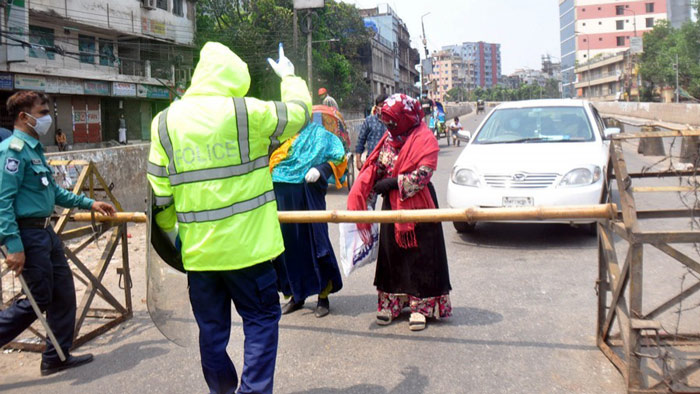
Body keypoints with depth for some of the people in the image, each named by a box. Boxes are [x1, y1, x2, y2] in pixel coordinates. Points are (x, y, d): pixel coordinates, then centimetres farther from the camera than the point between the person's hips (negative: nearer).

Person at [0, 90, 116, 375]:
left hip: (45, 232, 10)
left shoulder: (34, 148, 14)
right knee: (39, 299, -3)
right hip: (28, 233, -10)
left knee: (64, 294, 12)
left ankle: (57, 357, 23)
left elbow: (53, 191, 24)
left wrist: (89, 203, 22)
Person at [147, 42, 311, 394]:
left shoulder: (164, 122, 1)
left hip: (197, 249, 4)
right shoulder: (247, 113, -10)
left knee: (211, 327, 17)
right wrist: (290, 77, 25)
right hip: (247, 245, -4)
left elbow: (159, 190, 5)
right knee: (260, 319, 9)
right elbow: (299, 111, 6)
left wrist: (166, 228, 21)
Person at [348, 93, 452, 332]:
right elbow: (375, 168, 12)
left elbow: (423, 174, -19)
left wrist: (393, 183, -18)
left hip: (418, 205, -6)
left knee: (419, 255, 0)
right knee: (391, 253, 10)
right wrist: (362, 197, 0)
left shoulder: (424, 138, -10)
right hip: (392, 205, 6)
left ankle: (420, 306, 8)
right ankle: (391, 302, 20)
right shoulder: (389, 138, 11)